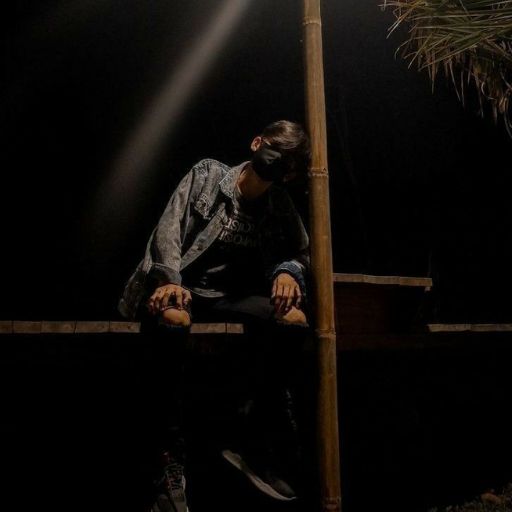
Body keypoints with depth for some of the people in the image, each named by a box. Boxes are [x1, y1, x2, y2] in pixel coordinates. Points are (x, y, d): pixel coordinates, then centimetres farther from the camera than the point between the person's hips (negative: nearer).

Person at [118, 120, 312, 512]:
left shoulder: (281, 207, 10)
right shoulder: (207, 174, 2)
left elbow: (301, 252, 11)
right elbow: (169, 228, -8)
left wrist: (288, 271, -15)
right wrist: (170, 280, -26)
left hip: (230, 298, 3)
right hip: (179, 287, -3)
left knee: (296, 318, -25)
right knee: (173, 319, -40)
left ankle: (250, 440, -16)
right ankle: (171, 454, -31)